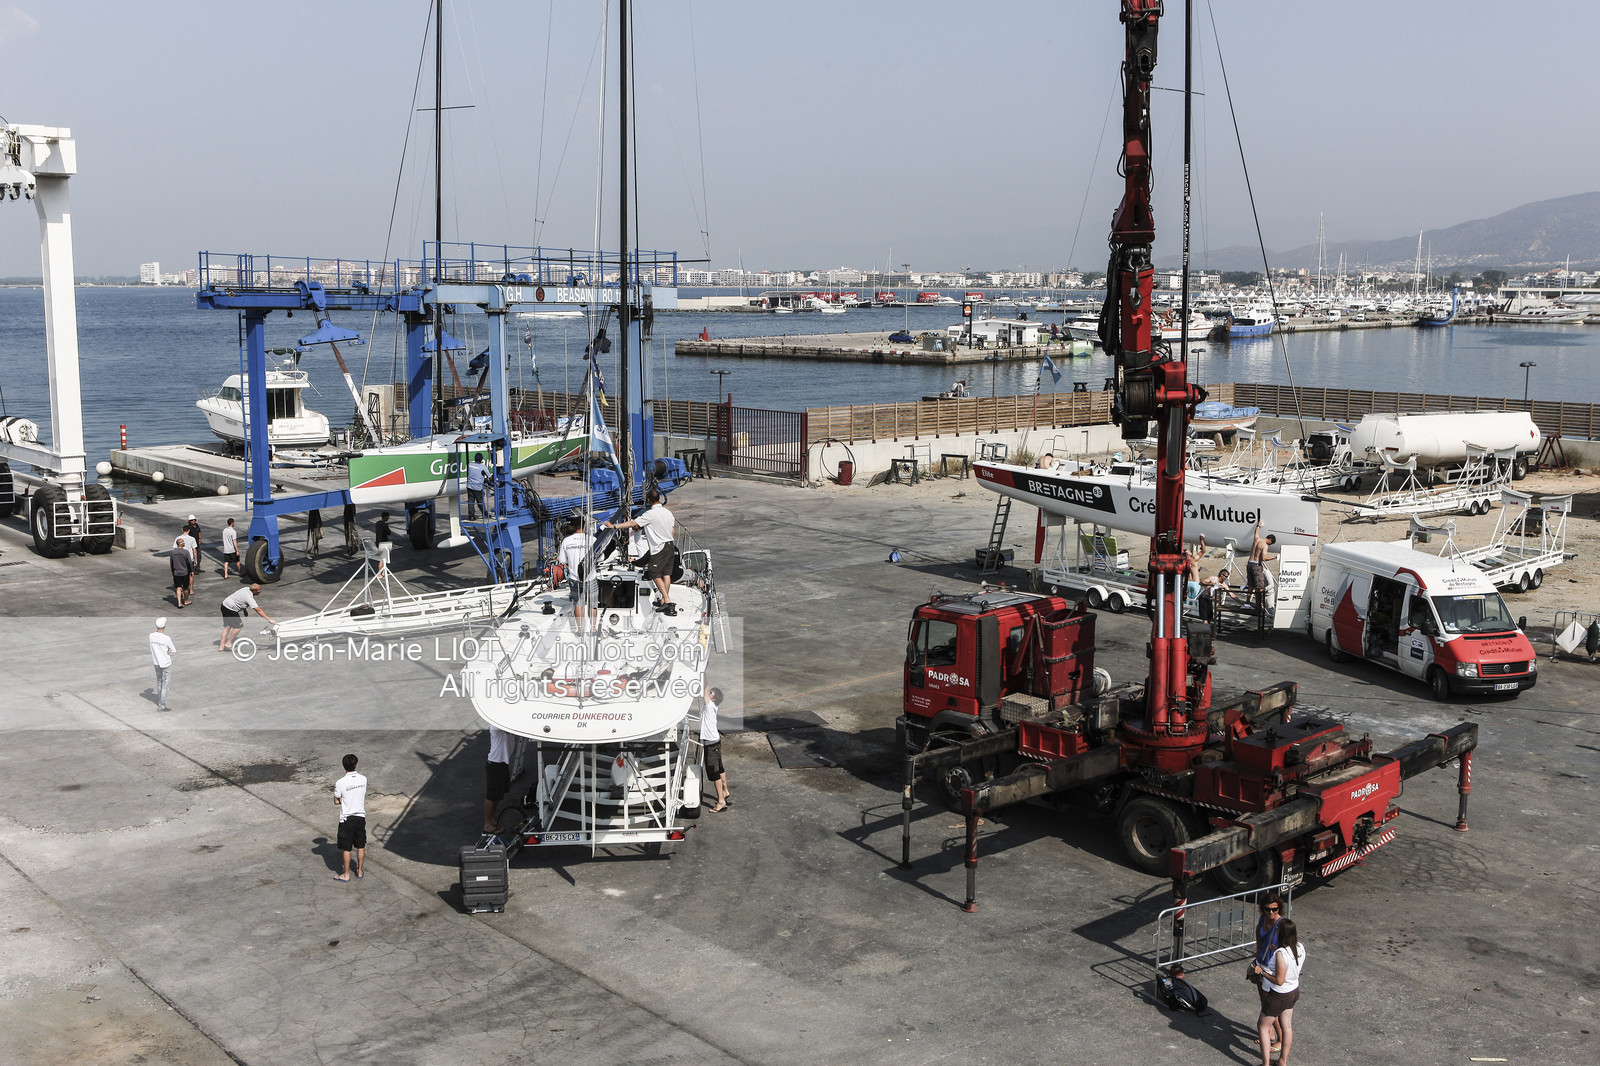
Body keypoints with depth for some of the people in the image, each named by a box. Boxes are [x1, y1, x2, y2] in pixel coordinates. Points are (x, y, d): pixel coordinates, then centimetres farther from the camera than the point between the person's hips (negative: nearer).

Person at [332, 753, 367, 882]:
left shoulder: (340, 783, -18)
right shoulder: (363, 779, -5)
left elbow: (336, 801, -6)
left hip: (347, 819, -4)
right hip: (361, 816, 4)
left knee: (347, 848, 6)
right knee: (361, 846, 16)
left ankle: (346, 875, 16)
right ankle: (360, 870, 28)